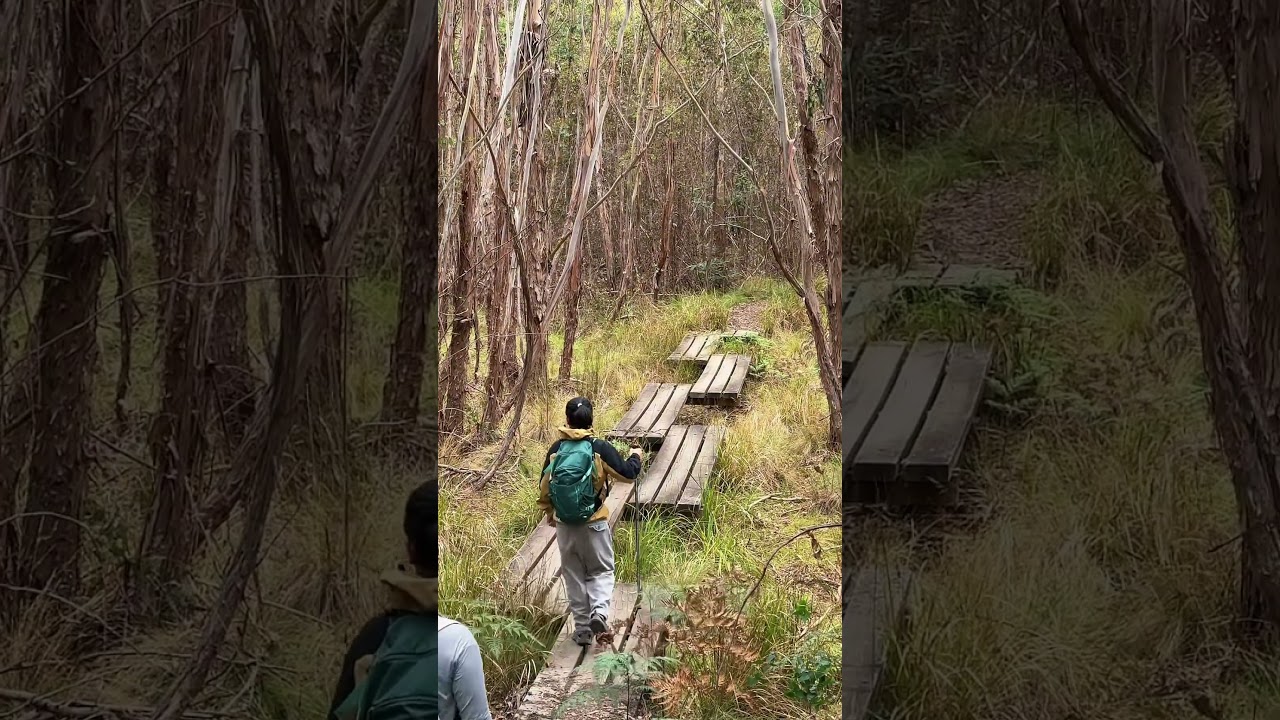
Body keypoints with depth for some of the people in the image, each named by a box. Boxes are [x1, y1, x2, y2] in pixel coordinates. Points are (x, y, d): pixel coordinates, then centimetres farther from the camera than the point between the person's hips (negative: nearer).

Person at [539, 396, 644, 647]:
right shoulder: (600, 449, -11)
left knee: (574, 575, 12)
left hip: (565, 525, 2)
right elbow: (627, 473, -3)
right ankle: (600, 611, -14)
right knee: (601, 571, 12)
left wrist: (548, 512, 23)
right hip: (595, 523, -2)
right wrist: (635, 457, 19)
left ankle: (582, 628, 13)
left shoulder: (555, 450, -2)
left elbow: (545, 485, 6)